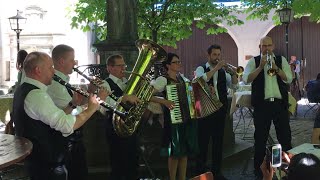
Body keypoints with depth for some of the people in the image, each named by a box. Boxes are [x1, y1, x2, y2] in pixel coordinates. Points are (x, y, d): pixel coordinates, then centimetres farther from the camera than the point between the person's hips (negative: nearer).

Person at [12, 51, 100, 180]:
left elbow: (54, 116, 12)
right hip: (48, 166, -10)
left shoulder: (23, 90, 9)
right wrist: (91, 108, -18)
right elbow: (67, 125, -32)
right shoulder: (37, 95, -23)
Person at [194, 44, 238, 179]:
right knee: (203, 140, 1)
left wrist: (233, 73, -14)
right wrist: (216, 68, -22)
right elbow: (202, 79, -21)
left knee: (218, 140, 8)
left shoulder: (223, 71, 13)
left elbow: (234, 85, 3)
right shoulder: (201, 69, 0)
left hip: (221, 108, 5)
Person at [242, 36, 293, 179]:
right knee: (260, 137, 5)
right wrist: (261, 66, -17)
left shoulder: (281, 60, 9)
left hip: (280, 103, 2)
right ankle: (258, 168, 16)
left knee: (285, 135, 7)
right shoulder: (254, 61, 3)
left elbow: (289, 79, -1)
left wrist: (276, 68, -14)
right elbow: (246, 79, -10)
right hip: (261, 104, -2)